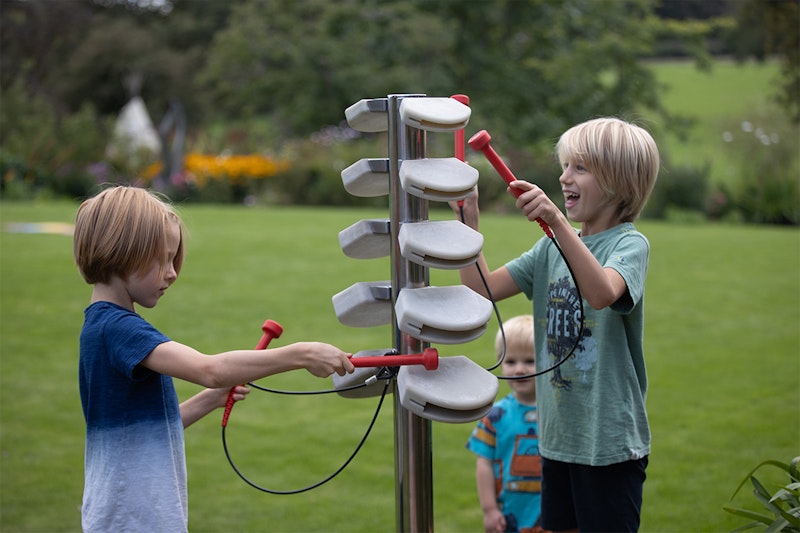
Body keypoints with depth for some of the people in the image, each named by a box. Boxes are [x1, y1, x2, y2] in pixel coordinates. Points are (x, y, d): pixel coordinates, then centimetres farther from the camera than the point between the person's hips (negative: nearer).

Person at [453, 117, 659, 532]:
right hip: (557, 435, 7)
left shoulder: (630, 243, -11)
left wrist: (557, 221, -40)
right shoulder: (553, 247, 10)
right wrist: (468, 218, -5)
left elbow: (602, 293, -33)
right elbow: (482, 287, 4)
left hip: (609, 440, -7)